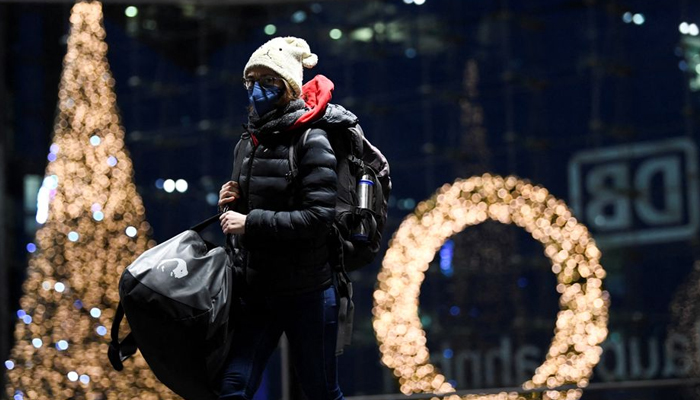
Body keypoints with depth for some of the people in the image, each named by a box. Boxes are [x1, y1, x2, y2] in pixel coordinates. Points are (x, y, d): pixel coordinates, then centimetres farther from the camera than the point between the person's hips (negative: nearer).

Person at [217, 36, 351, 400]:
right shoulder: (248, 142, 9)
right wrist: (234, 203, -1)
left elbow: (317, 217, -20)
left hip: (307, 291, -6)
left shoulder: (311, 141, -12)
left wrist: (251, 222, -20)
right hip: (256, 289, 6)